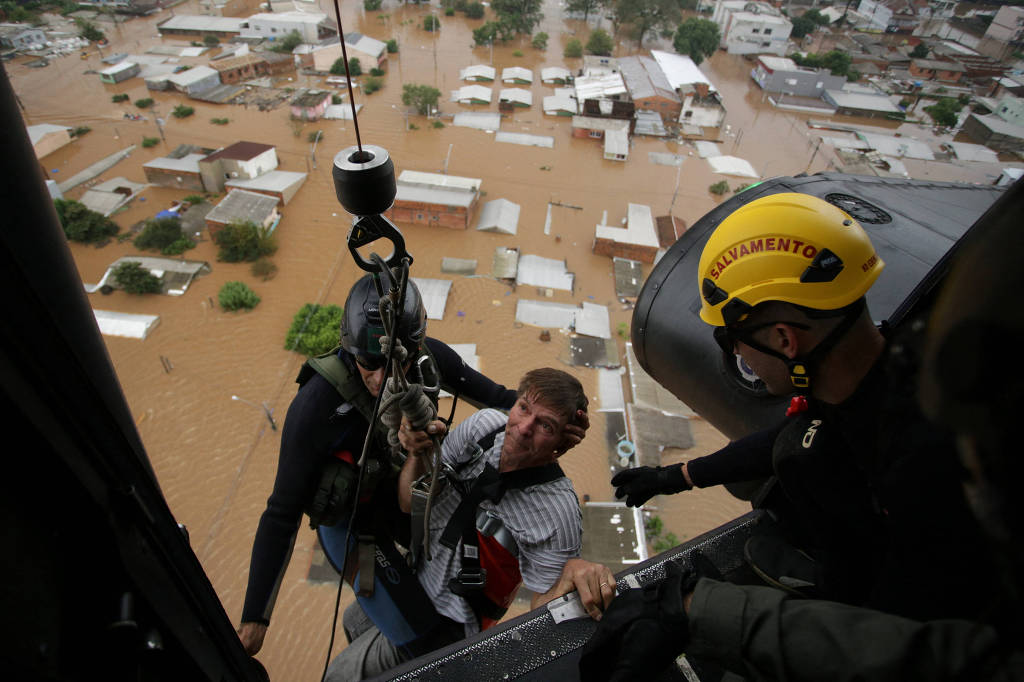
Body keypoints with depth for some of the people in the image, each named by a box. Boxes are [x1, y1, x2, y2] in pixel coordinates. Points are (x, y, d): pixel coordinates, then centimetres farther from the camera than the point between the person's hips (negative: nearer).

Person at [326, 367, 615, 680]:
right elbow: (409, 503, -8)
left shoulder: (557, 513, -33)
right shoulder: (485, 424, -18)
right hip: (416, 575, 7)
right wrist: (418, 454, -28)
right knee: (353, 622, 33)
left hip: (449, 620, -6)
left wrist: (574, 570, -41)